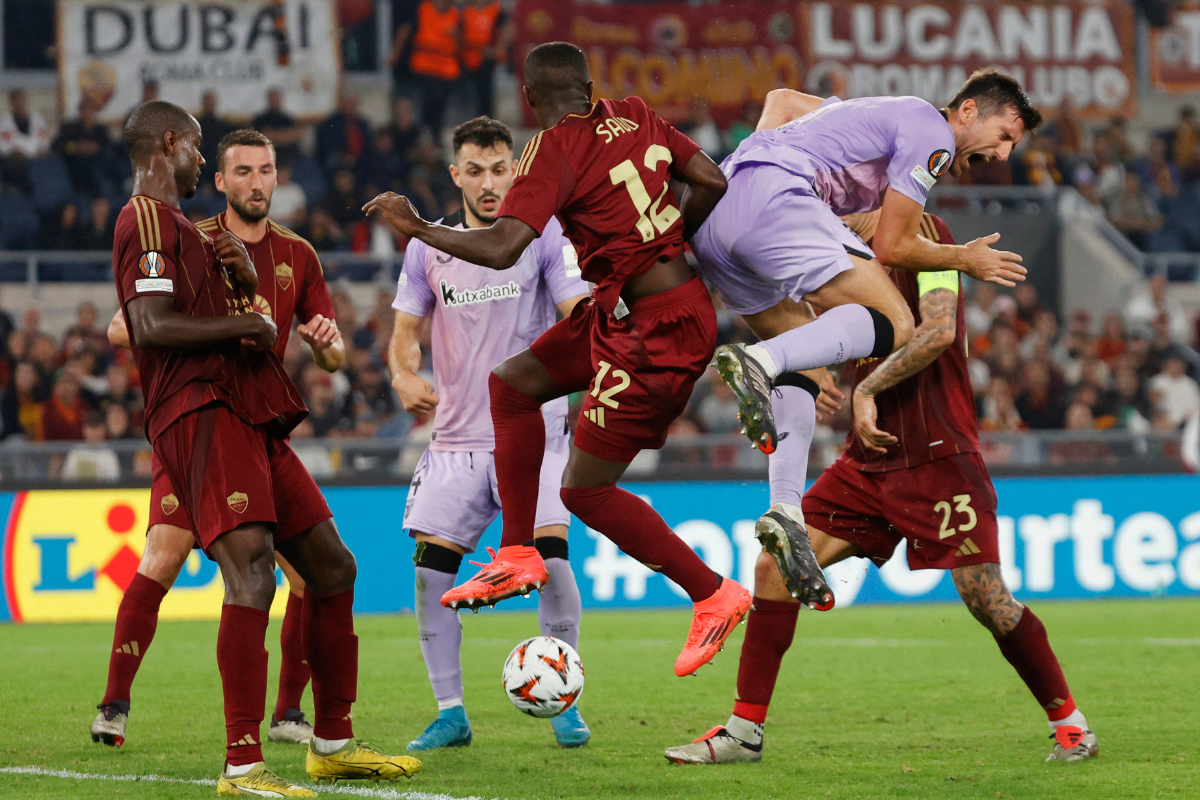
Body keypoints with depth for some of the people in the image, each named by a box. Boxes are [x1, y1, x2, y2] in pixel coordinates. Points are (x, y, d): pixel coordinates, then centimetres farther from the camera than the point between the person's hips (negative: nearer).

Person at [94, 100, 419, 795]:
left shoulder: (182, 228, 27)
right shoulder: (149, 219, -6)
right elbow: (153, 327, -19)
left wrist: (246, 281, 8)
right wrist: (251, 325, -9)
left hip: (248, 419, 11)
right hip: (202, 416, -11)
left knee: (332, 568, 14)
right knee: (252, 571, -25)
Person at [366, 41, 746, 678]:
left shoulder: (554, 149, -15)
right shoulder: (633, 116, 6)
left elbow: (500, 249, -24)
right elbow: (712, 182, 9)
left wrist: (416, 228, -11)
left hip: (655, 329, -9)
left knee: (586, 491, -1)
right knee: (512, 382, 15)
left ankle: (713, 594, 5)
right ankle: (517, 558, 18)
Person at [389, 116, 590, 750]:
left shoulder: (544, 235, -2)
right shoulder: (427, 248, 7)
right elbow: (405, 332, 9)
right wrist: (405, 378, -13)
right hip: (456, 436, 3)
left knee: (549, 555, -18)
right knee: (431, 567, -7)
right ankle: (450, 713, 6)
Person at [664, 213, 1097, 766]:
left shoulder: (924, 236, -8)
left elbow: (939, 331, -22)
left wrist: (866, 390, -21)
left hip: (936, 457, -7)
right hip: (868, 461, 7)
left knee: (988, 603, -9)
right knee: (775, 567, -4)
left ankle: (1070, 724, 12)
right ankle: (744, 732, 3)